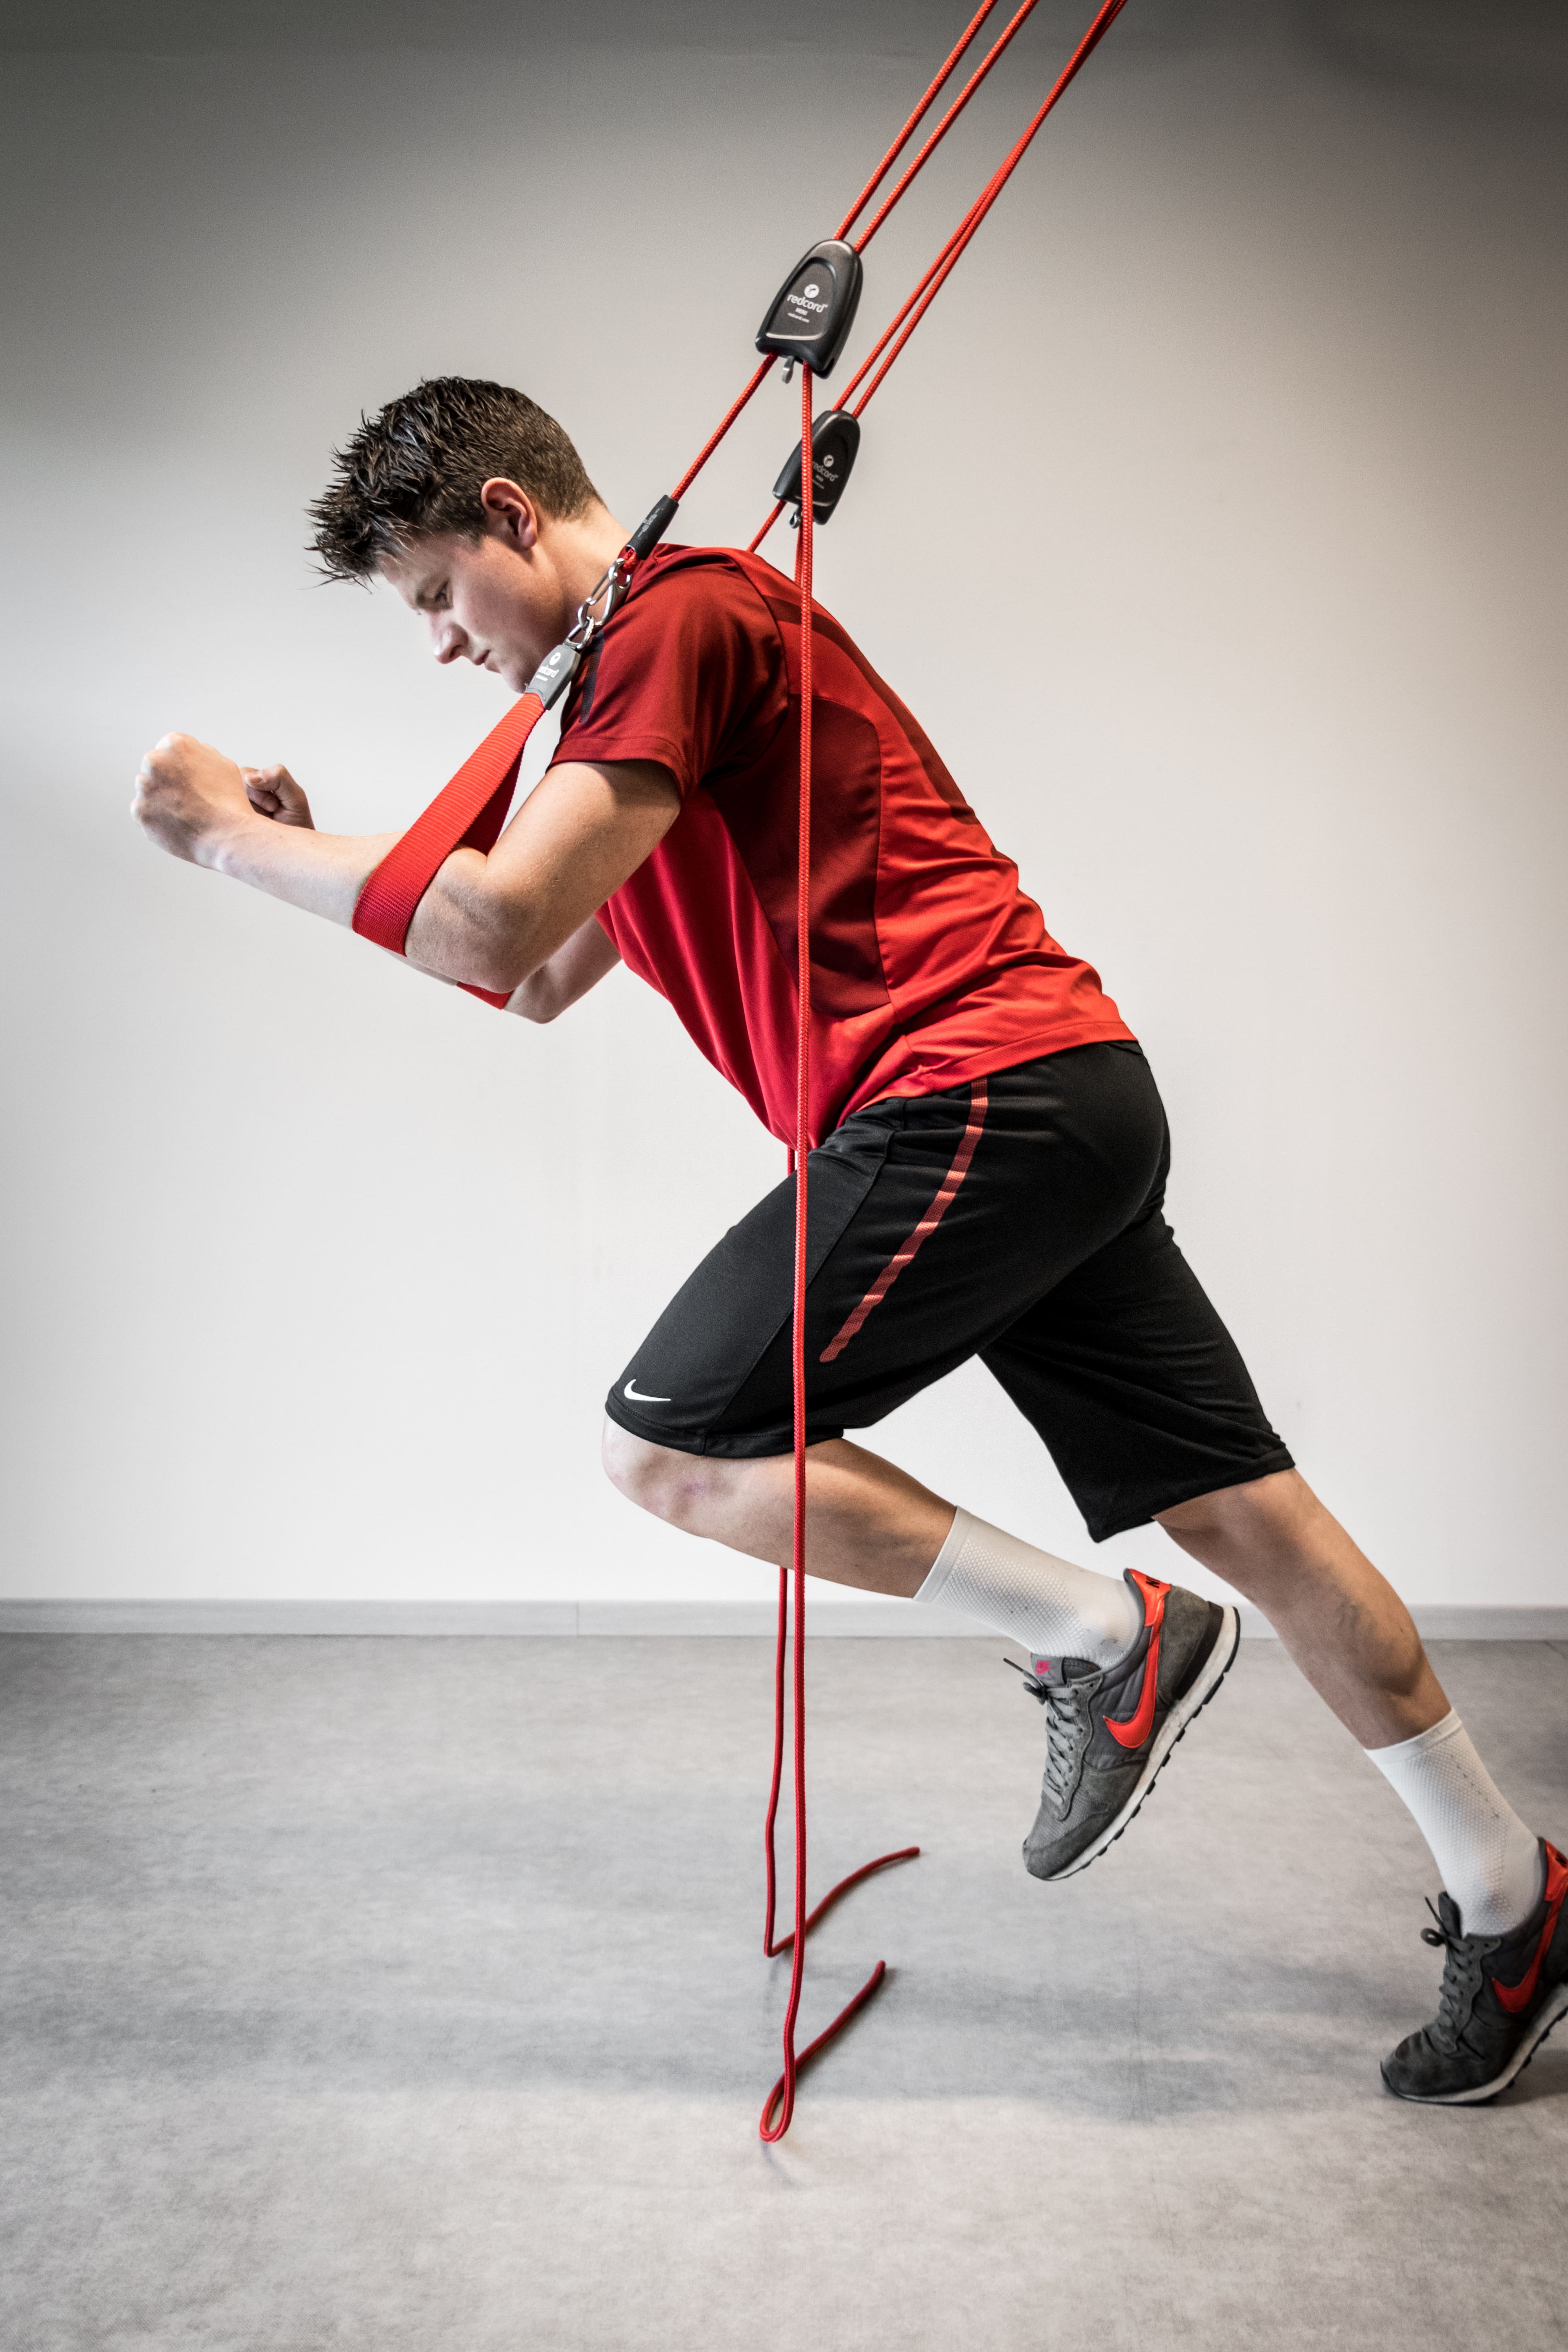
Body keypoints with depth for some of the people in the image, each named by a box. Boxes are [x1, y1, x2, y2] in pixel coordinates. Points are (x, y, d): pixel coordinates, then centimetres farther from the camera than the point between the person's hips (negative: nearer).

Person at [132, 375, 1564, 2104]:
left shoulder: (678, 614, -6)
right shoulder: (651, 668, 25)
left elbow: (499, 932, -18)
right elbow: (541, 983, 26)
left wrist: (233, 837, -5)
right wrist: (312, 849, 18)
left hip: (973, 1093, -10)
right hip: (1070, 1107, 10)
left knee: (667, 1449, -4)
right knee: (1245, 1516, 12)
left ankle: (1106, 1640, 2)